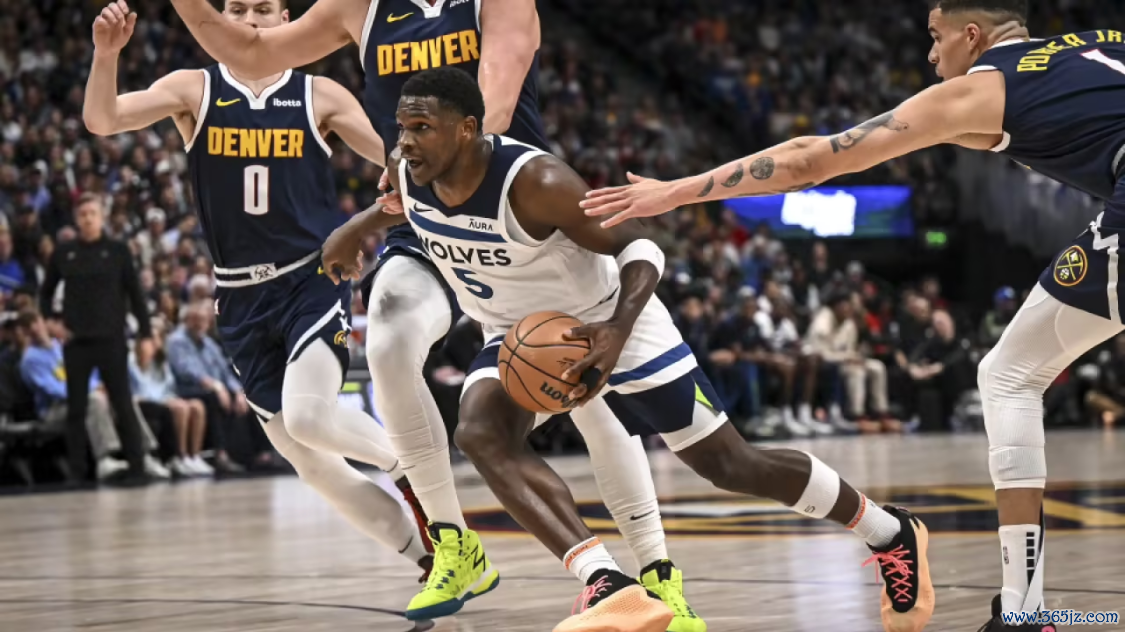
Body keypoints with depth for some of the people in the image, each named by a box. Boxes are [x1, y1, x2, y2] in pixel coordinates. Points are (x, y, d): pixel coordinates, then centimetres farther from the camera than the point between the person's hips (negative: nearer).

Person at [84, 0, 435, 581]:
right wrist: (106, 54, -29)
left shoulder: (319, 96, 1)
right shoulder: (195, 90, 2)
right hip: (243, 297, 3)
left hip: (312, 279, -3)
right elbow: (101, 121, -12)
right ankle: (427, 553, 19)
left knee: (307, 415, -27)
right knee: (304, 456, 5)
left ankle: (408, 463, 2)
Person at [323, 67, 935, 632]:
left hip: (611, 323, -6)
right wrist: (351, 232, 23)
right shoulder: (405, 173, -15)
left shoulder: (536, 183, -34)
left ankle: (894, 535, 25)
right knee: (479, 432, -27)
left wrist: (617, 330, -41)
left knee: (731, 465, 2)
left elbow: (639, 246, -26)